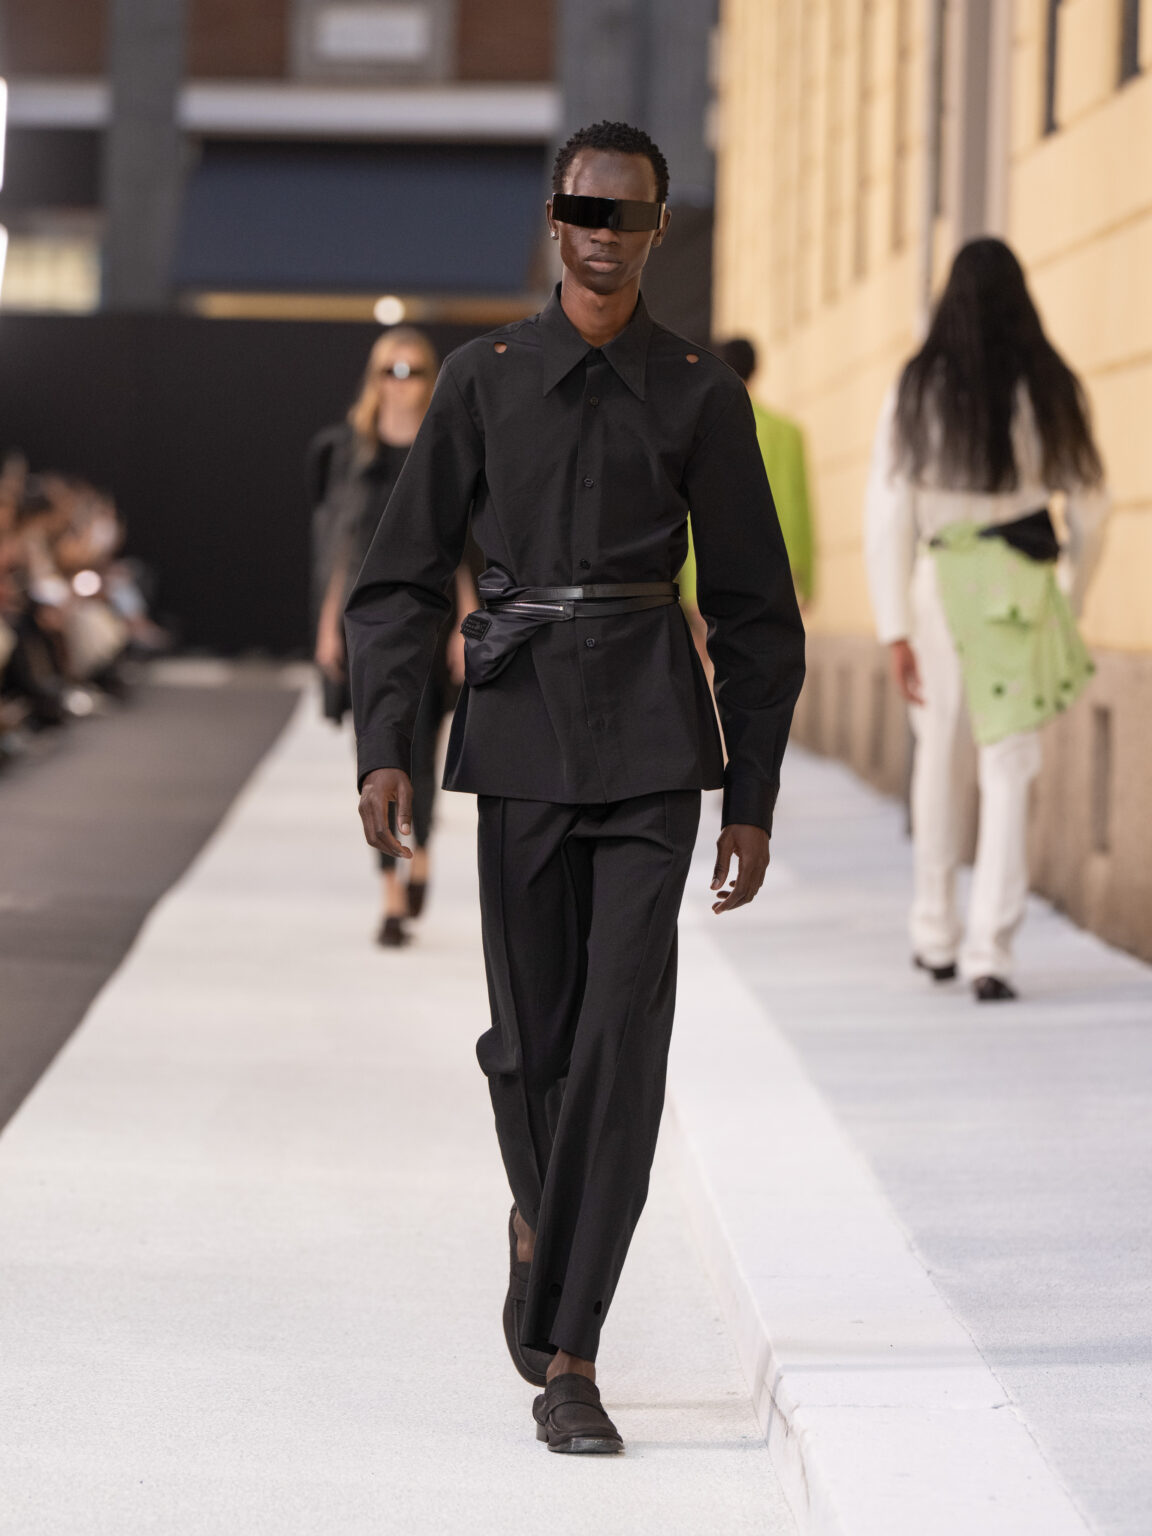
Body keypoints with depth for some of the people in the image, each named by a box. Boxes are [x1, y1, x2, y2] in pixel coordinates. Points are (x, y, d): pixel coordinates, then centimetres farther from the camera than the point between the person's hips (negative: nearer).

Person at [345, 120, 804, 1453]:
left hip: (652, 740, -1)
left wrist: (753, 799, 4)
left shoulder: (701, 394, 4)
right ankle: (543, 1211, 41)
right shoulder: (483, 379, 4)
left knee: (625, 1030, -11)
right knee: (532, 1031, 6)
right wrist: (383, 748, -7)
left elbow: (754, 611, 8)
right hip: (520, 728, 1)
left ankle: (567, 1363, -7)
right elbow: (402, 579, 5)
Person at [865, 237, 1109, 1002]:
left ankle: (936, 937, 27)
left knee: (940, 759, 17)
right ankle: (991, 949, -12)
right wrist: (1072, 595, 17)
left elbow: (888, 513, -7)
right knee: (1010, 772, -1)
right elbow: (1090, 504, 3)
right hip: (1022, 589, -1)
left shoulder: (917, 391, -3)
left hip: (940, 585, 1)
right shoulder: (1051, 389, -1)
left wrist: (895, 627, -3)